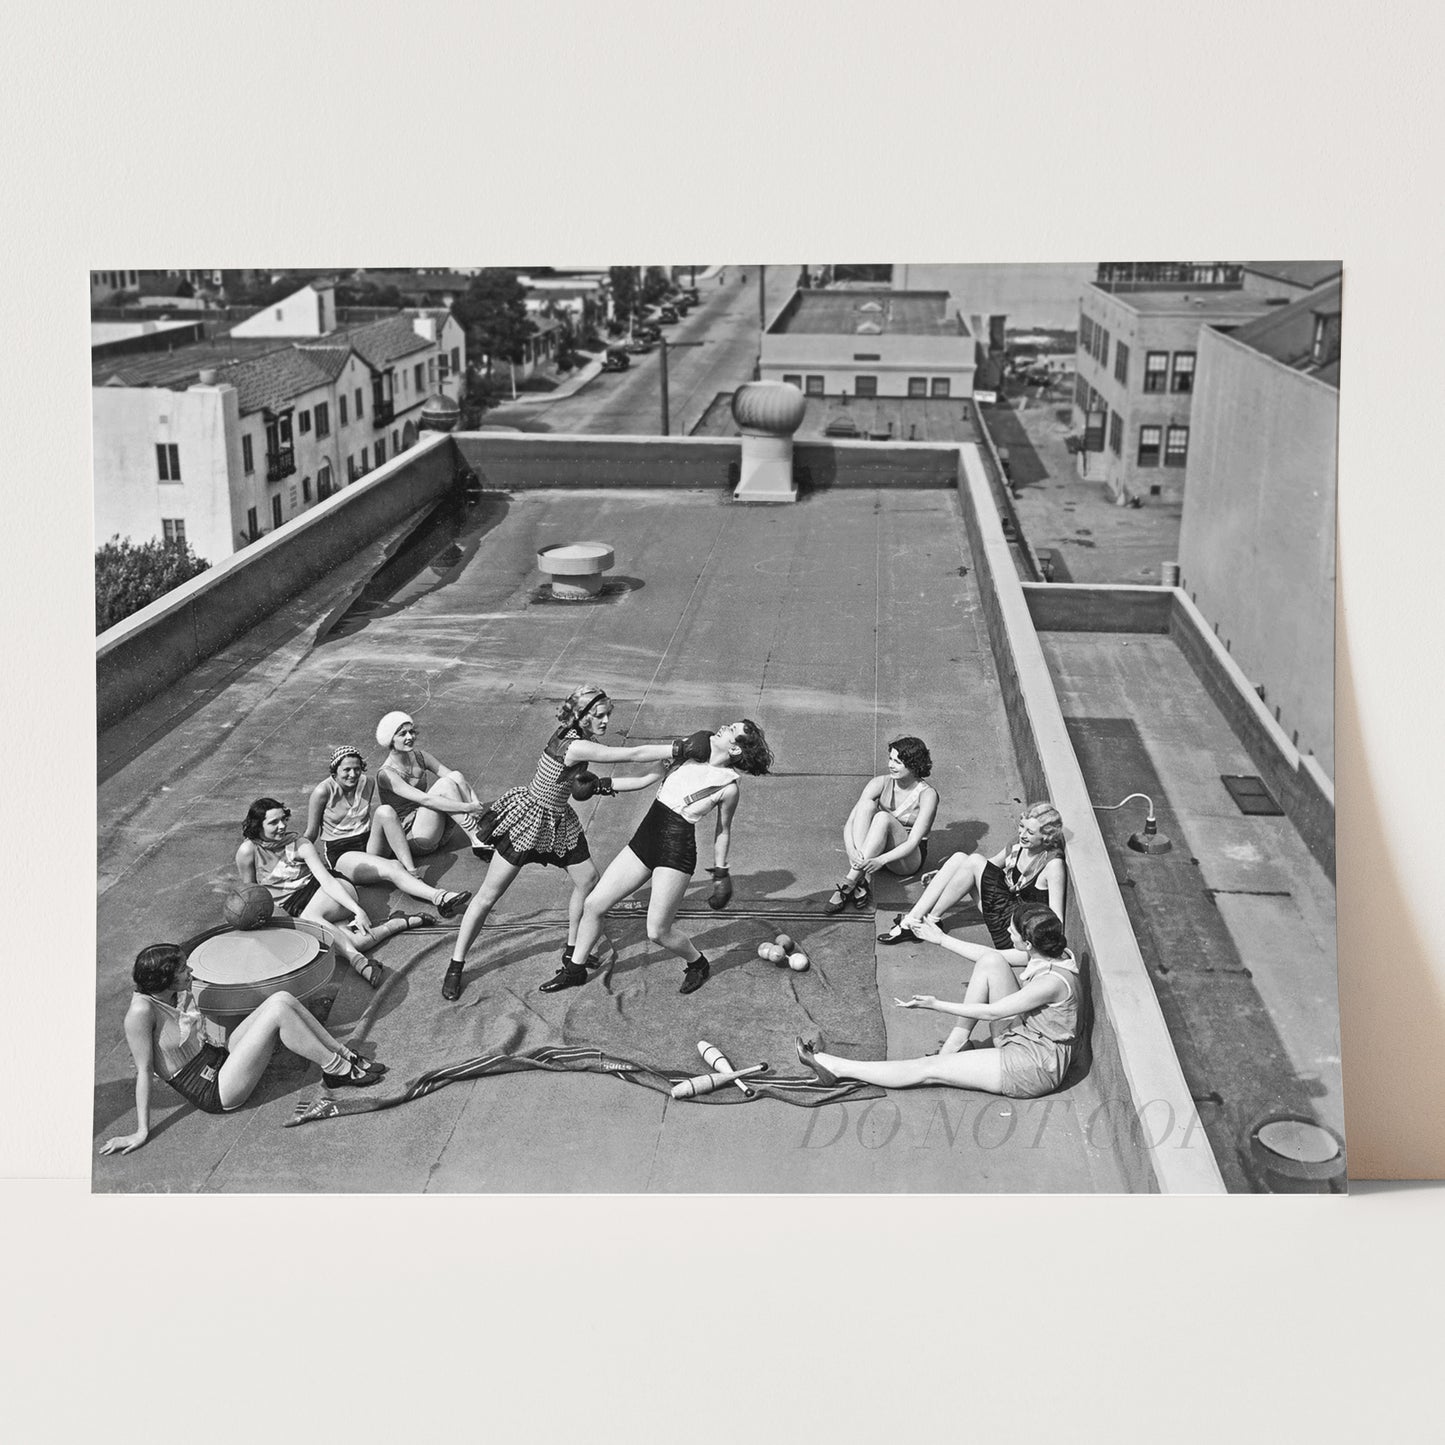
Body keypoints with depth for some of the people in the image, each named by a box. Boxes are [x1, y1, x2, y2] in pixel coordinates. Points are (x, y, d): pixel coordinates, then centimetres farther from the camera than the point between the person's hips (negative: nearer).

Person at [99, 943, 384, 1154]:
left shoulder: (179, 993, 0)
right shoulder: (142, 1011, -23)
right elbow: (144, 1071, -20)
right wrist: (142, 1132, -17)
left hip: (219, 1057, 9)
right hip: (214, 1092, -9)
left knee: (283, 999, -5)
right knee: (278, 1011, -20)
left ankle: (344, 1055, 5)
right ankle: (338, 1071, -5)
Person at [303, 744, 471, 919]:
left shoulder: (368, 784, 3)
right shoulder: (323, 791, -12)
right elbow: (311, 834, -4)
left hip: (368, 843, 5)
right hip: (340, 854, -5)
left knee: (385, 811, -27)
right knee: (392, 869, -34)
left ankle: (412, 872, -31)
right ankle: (439, 898, -57)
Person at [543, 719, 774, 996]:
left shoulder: (728, 786, -10)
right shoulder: (693, 749, 4)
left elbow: (723, 831, 3)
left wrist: (720, 874, 9)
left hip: (676, 851, -6)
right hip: (645, 838, 6)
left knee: (658, 930, -6)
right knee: (593, 904, 5)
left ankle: (698, 964, 25)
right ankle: (575, 970, 24)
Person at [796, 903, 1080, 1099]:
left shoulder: (1052, 981, -29)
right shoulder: (1044, 952, -4)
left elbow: (990, 1012, -21)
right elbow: (991, 957, 12)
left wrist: (937, 1005, -15)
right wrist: (942, 939, 14)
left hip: (1034, 1066, -9)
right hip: (1019, 1038, 9)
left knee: (928, 1069, -8)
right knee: (990, 962, -8)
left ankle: (836, 1068, -1)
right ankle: (954, 1047, 2)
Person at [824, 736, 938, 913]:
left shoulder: (927, 794, -16)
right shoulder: (881, 784, -7)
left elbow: (913, 842, -24)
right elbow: (850, 822, -14)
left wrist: (880, 860, -40)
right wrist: (851, 850, -35)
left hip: (908, 859, -3)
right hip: (873, 851, 3)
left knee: (883, 817, -33)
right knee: (866, 805, -26)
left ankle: (848, 884, -40)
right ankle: (863, 880, -40)